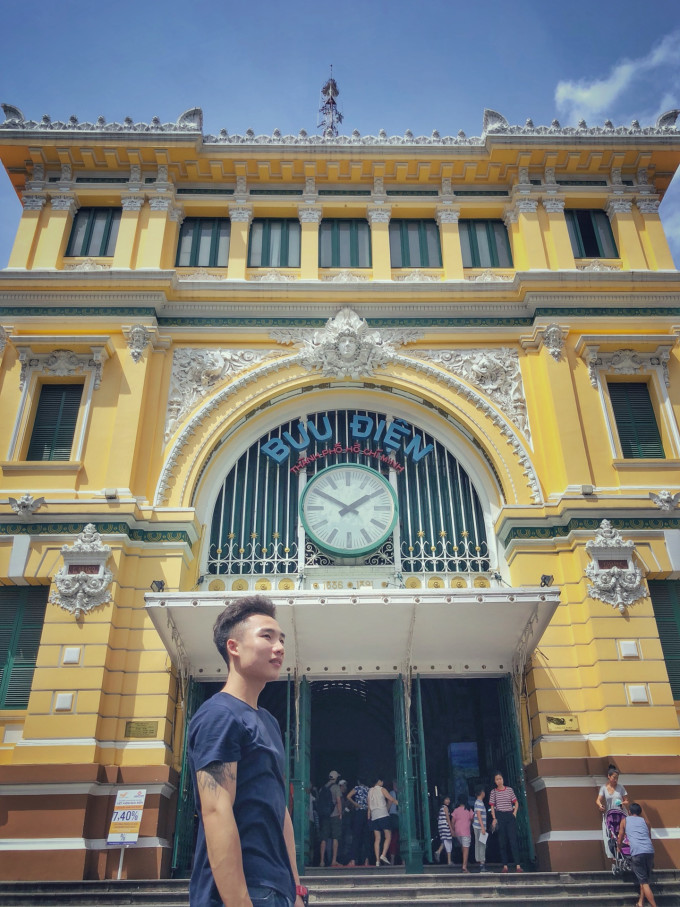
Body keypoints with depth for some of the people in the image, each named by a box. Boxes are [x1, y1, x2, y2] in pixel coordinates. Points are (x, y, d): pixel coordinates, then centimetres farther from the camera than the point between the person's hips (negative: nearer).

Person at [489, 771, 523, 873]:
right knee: (502, 842, 2)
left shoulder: (509, 790, 6)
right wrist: (494, 818, -5)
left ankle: (518, 865, -11)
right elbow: (492, 806, 4)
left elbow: (516, 803, 12)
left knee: (513, 840, -8)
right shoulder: (493, 792, 5)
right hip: (499, 816, 0)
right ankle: (505, 866, 6)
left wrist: (514, 813, 0)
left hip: (510, 816, 0)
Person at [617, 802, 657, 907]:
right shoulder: (645, 821, 23)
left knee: (644, 882, 2)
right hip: (650, 851, 3)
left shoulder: (625, 821, 18)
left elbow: (620, 840, 21)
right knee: (645, 879, 21)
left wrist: (619, 847, 42)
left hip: (637, 853, -3)